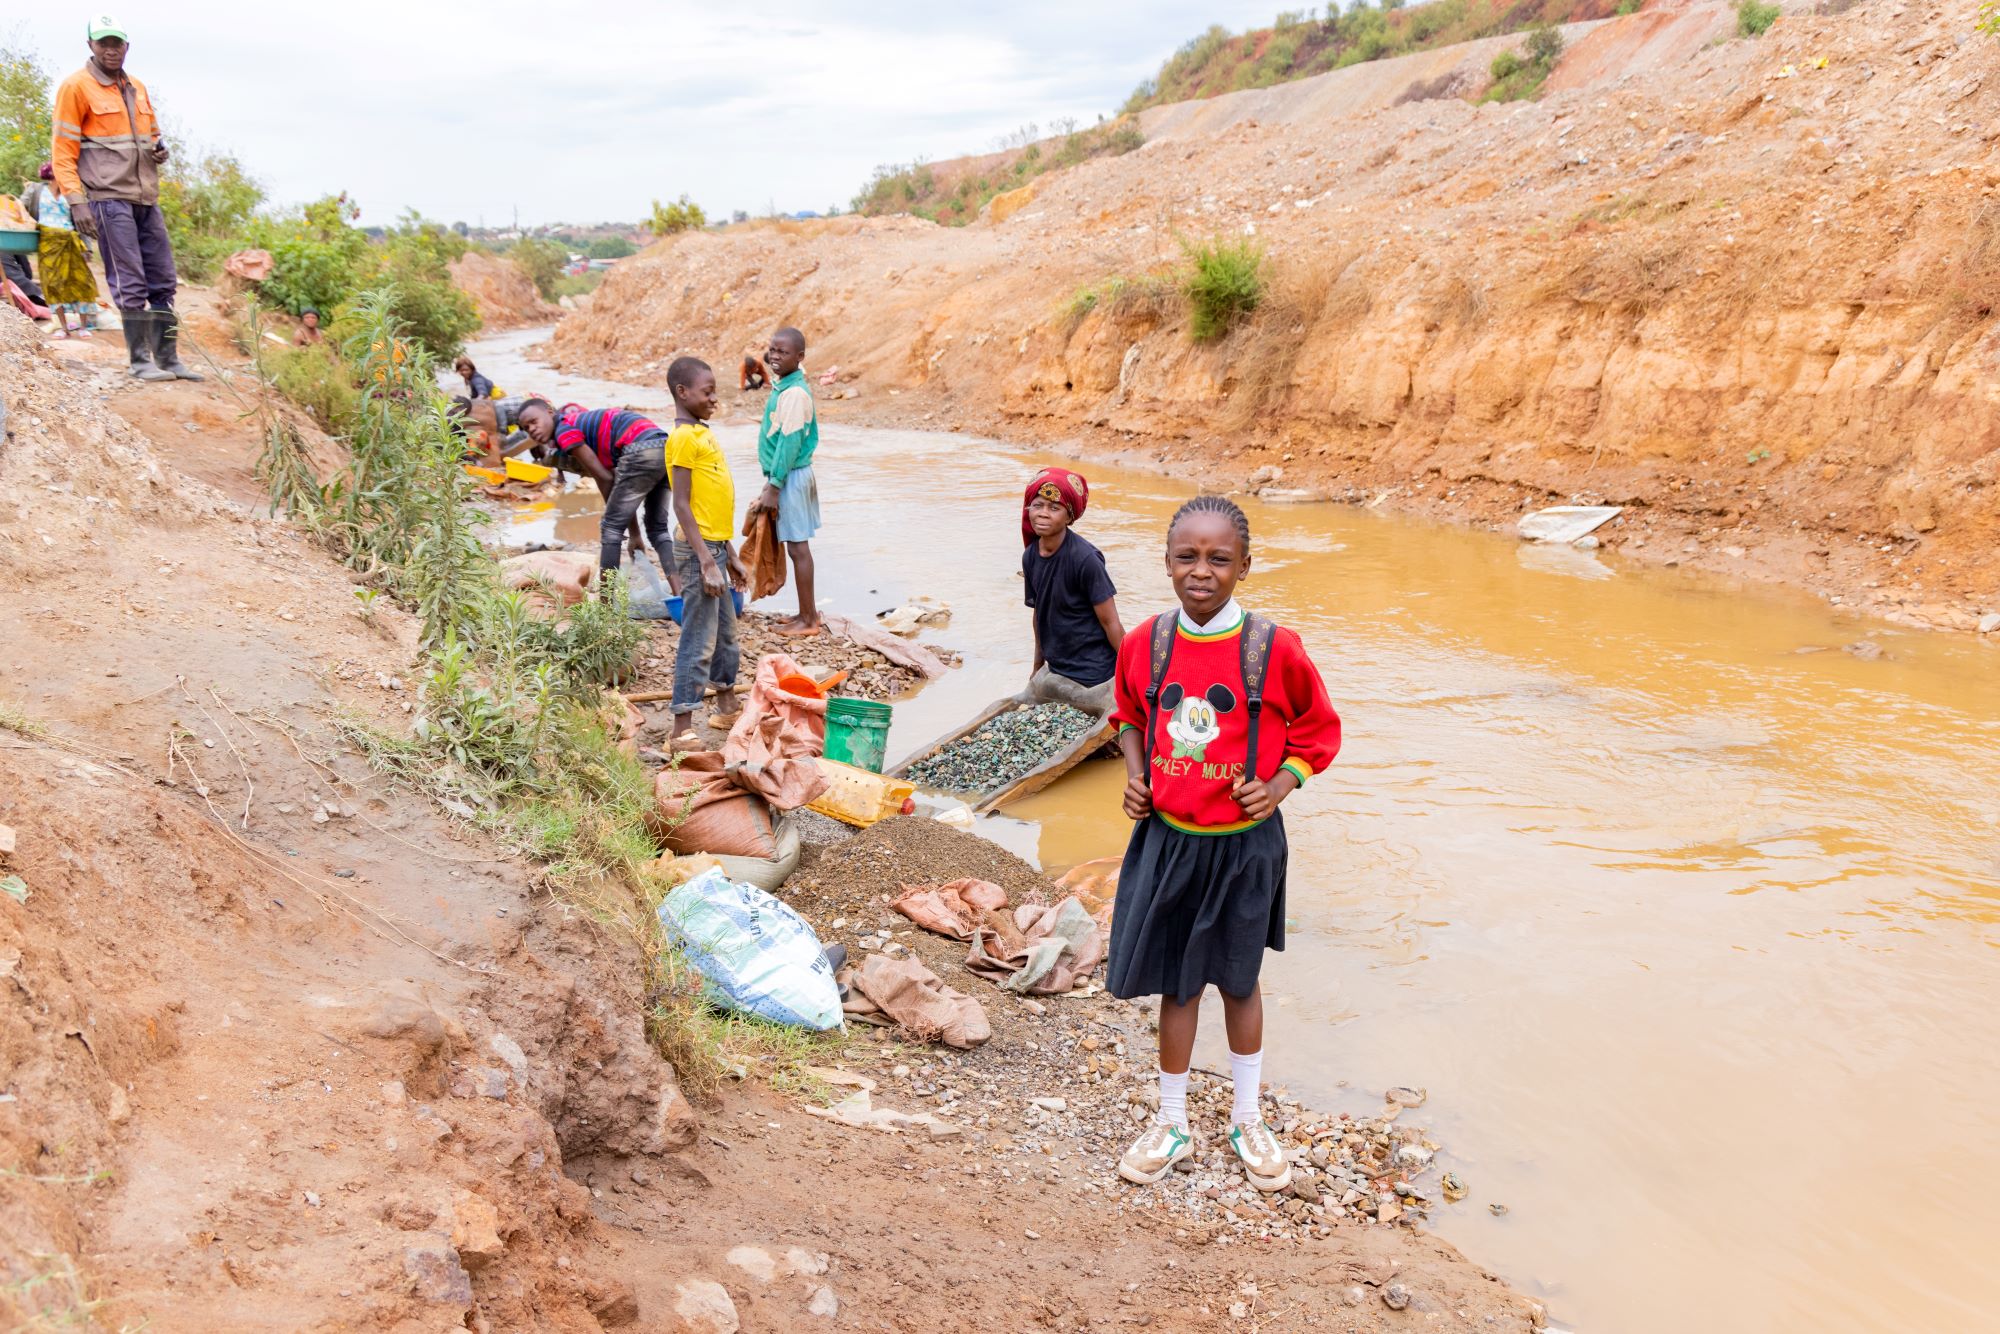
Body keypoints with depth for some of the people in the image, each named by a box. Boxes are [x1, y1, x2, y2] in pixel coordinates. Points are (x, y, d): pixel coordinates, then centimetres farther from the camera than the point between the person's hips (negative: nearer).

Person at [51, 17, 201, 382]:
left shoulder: (137, 88, 16)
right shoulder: (76, 87, -3)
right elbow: (63, 151, -5)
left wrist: (159, 148, 5)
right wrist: (76, 200, -14)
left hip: (146, 199, 6)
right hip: (108, 198, -6)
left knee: (163, 281, 6)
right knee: (130, 284, -8)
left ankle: (168, 358, 12)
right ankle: (140, 361, -3)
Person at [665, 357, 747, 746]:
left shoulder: (704, 433, 15)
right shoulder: (683, 437, -13)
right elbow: (682, 505, -18)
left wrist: (730, 556, 20)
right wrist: (707, 562, -22)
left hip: (716, 548, 10)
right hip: (700, 551, -10)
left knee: (725, 635, 19)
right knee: (699, 642, -7)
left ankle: (727, 711, 33)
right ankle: (682, 731, -4)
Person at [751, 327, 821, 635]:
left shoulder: (793, 393, -19)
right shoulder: (783, 385, 11)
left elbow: (789, 442, -22)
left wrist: (773, 487, -20)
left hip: (790, 478, -10)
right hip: (789, 476, 10)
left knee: (798, 547, -2)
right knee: (798, 547, 15)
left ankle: (807, 620, 5)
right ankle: (809, 612, 23)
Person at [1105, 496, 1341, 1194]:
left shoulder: (1274, 650, -15)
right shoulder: (1144, 644, -7)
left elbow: (1318, 731, 0)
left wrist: (1279, 786, -15)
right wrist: (1135, 775, -3)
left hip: (1244, 843, -2)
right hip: (1167, 840, 2)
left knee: (1239, 981, 17)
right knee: (1176, 983, 13)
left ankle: (1247, 1121, 38)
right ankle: (1172, 1123, 33)